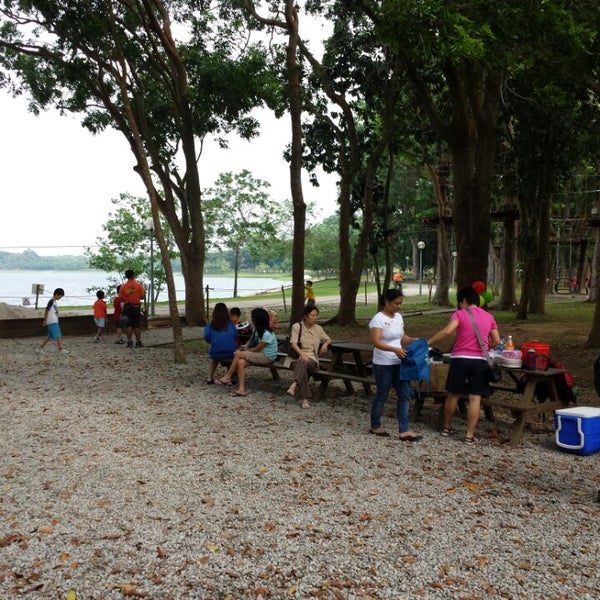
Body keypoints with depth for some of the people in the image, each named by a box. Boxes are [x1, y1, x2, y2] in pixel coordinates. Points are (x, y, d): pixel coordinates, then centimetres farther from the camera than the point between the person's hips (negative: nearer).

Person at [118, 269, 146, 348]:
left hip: (127, 307, 2)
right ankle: (138, 342, 6)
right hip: (136, 307, -2)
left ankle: (129, 342, 6)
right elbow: (142, 297, -3)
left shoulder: (123, 286, -1)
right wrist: (144, 292, 16)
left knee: (128, 325, 6)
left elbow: (121, 299, 0)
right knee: (137, 325, 3)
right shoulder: (138, 285, -7)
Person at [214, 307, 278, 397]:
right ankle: (241, 389, -24)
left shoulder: (266, 334, -23)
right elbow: (251, 341, 19)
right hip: (260, 354, 8)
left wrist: (245, 350, -2)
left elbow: (257, 349, -16)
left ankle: (227, 377, -5)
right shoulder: (257, 329, 5)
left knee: (238, 354, -19)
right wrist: (245, 348, 0)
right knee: (241, 362, -20)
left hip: (267, 357, -8)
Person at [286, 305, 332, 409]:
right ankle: (306, 398, -43)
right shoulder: (297, 326, 3)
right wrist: (303, 355, -24)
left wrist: (325, 343, -3)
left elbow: (329, 339, 23)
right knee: (301, 365, -37)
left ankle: (294, 386, -57)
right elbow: (293, 344, -7)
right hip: (298, 356, -1)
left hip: (312, 357, 1)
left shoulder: (318, 328, 12)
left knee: (302, 364, -36)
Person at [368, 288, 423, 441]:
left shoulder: (398, 317, 8)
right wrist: (395, 349, -36)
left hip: (398, 363, 7)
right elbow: (376, 342, -24)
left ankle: (404, 431, 8)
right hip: (383, 365, -7)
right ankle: (375, 426, 24)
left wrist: (414, 340, -2)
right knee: (382, 395, 5)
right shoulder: (378, 319, -15)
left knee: (404, 394, 3)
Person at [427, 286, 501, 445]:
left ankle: (447, 427, 28)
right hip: (480, 361, 2)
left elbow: (447, 331, -18)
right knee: (475, 398, 2)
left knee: (453, 395, 13)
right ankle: (469, 435, 3)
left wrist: (428, 342, -13)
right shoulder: (489, 317, 10)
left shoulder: (460, 314, -3)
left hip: (460, 359, -2)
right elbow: (496, 341, 8)